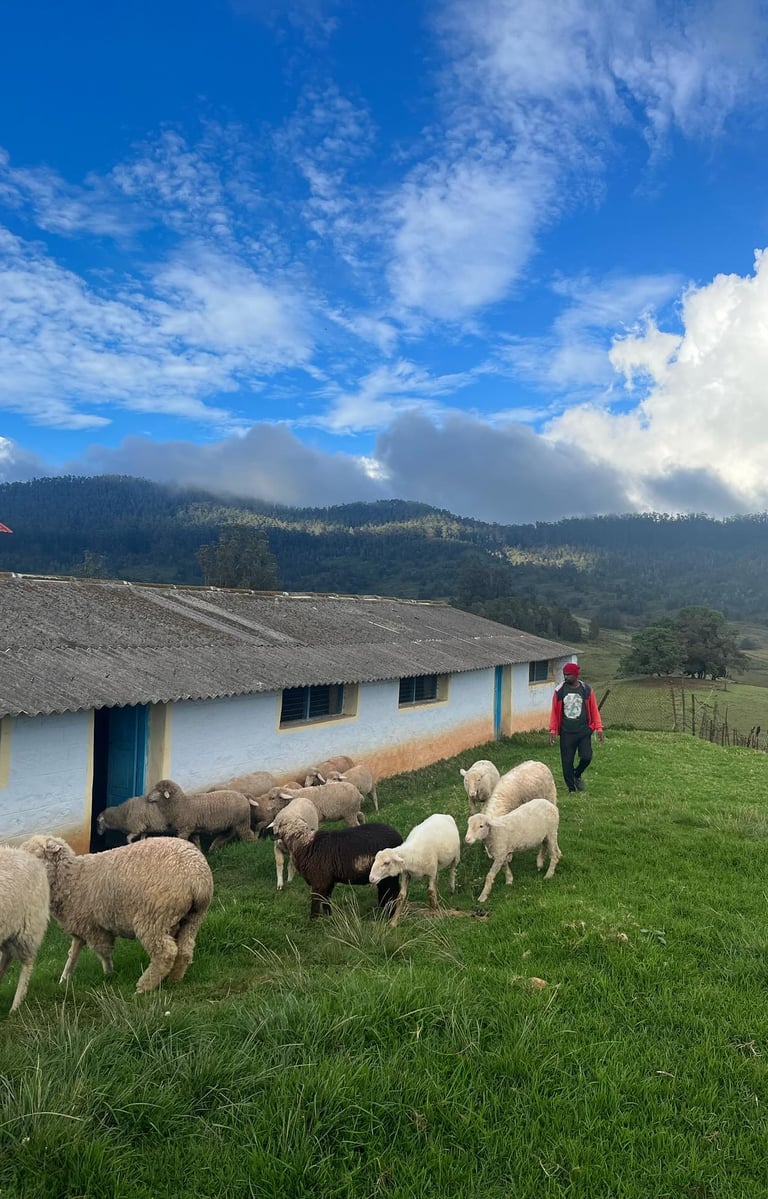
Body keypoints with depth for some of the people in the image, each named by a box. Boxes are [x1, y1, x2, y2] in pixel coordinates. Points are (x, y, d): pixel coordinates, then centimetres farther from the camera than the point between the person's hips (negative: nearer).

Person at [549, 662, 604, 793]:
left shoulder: (586, 689, 0)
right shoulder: (559, 691, 0)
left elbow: (594, 710, 5)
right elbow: (554, 712, 6)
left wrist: (599, 728, -1)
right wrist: (553, 730, 2)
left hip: (584, 731, 0)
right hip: (566, 732, 0)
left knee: (586, 757, -11)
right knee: (567, 762, 1)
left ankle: (577, 775, 21)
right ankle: (571, 789, 16)